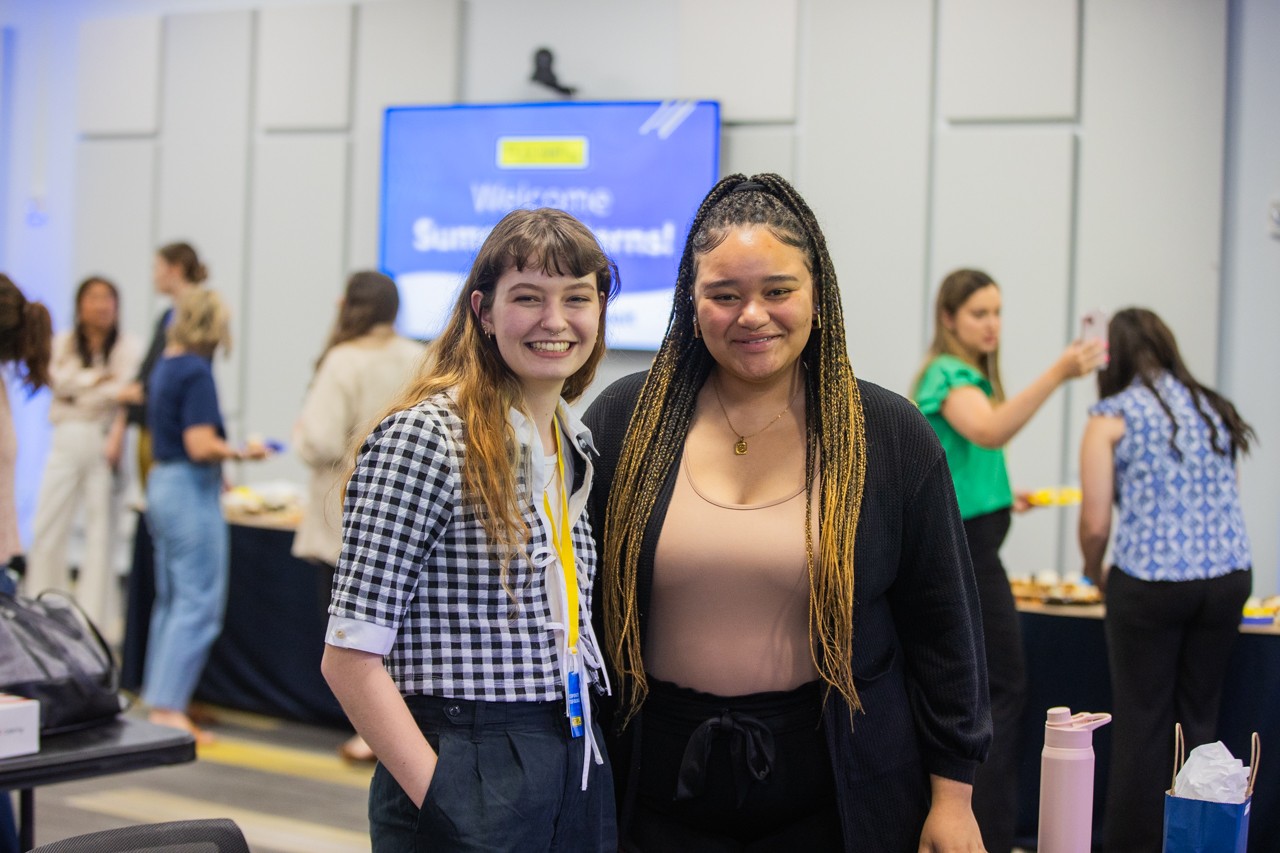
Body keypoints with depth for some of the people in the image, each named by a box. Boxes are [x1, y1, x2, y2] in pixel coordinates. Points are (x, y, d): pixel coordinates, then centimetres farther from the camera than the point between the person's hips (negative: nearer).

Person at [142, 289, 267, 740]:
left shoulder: (164, 366, 13)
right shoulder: (196, 372, -16)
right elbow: (201, 445, -23)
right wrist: (243, 453, -9)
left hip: (161, 483, 10)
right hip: (192, 493, -10)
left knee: (171, 600, 15)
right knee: (199, 605, -5)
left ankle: (159, 702, 20)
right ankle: (168, 707, -6)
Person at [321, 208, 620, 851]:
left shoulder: (578, 448, 10)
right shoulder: (423, 437, -13)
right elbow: (349, 658, -16)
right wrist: (444, 799, -19)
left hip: (577, 773, 7)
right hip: (468, 790, -7)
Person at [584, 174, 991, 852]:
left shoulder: (891, 437, -4)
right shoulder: (624, 421, -2)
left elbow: (942, 630, -1)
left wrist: (952, 795, -2)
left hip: (835, 797, 0)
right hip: (661, 793, 1)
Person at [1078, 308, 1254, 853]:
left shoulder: (1111, 416, -1)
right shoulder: (1212, 408, 14)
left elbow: (1095, 523, -6)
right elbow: (1213, 499, 17)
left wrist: (1096, 575, 14)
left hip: (1150, 581, -4)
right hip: (1229, 575, 5)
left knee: (1143, 723, 5)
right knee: (1199, 716, 13)